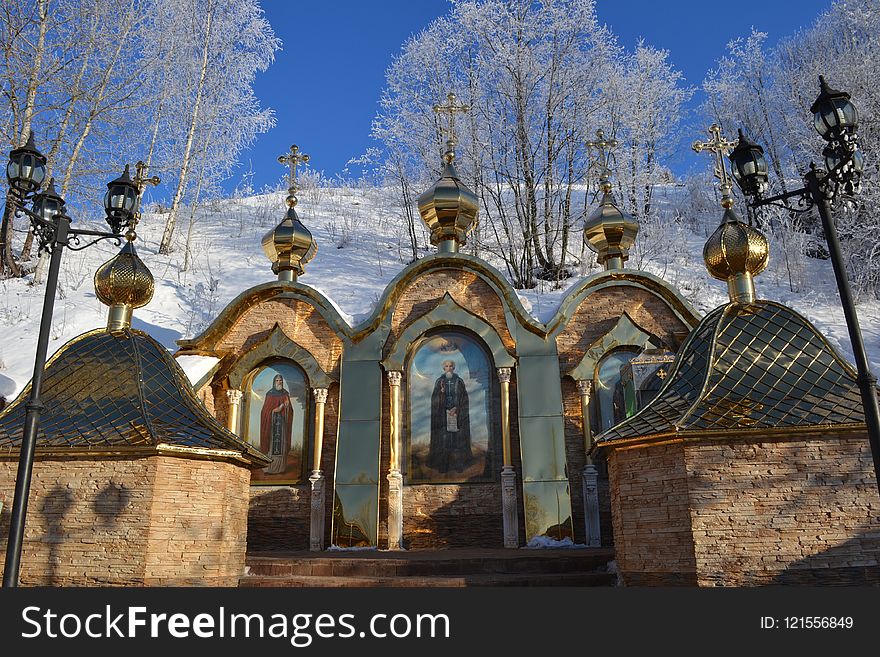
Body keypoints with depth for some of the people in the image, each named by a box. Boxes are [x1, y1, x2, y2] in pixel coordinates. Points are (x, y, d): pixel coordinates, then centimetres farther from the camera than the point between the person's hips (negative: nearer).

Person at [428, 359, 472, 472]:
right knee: (442, 438, -3)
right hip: (442, 413, 0)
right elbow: (434, 398, 1)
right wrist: (441, 392, -18)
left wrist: (456, 408, -13)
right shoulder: (439, 381, 5)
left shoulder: (459, 381, 4)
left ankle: (458, 463, 5)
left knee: (457, 438, -1)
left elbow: (464, 399, 0)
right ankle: (442, 464, 0)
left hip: (457, 412, 0)